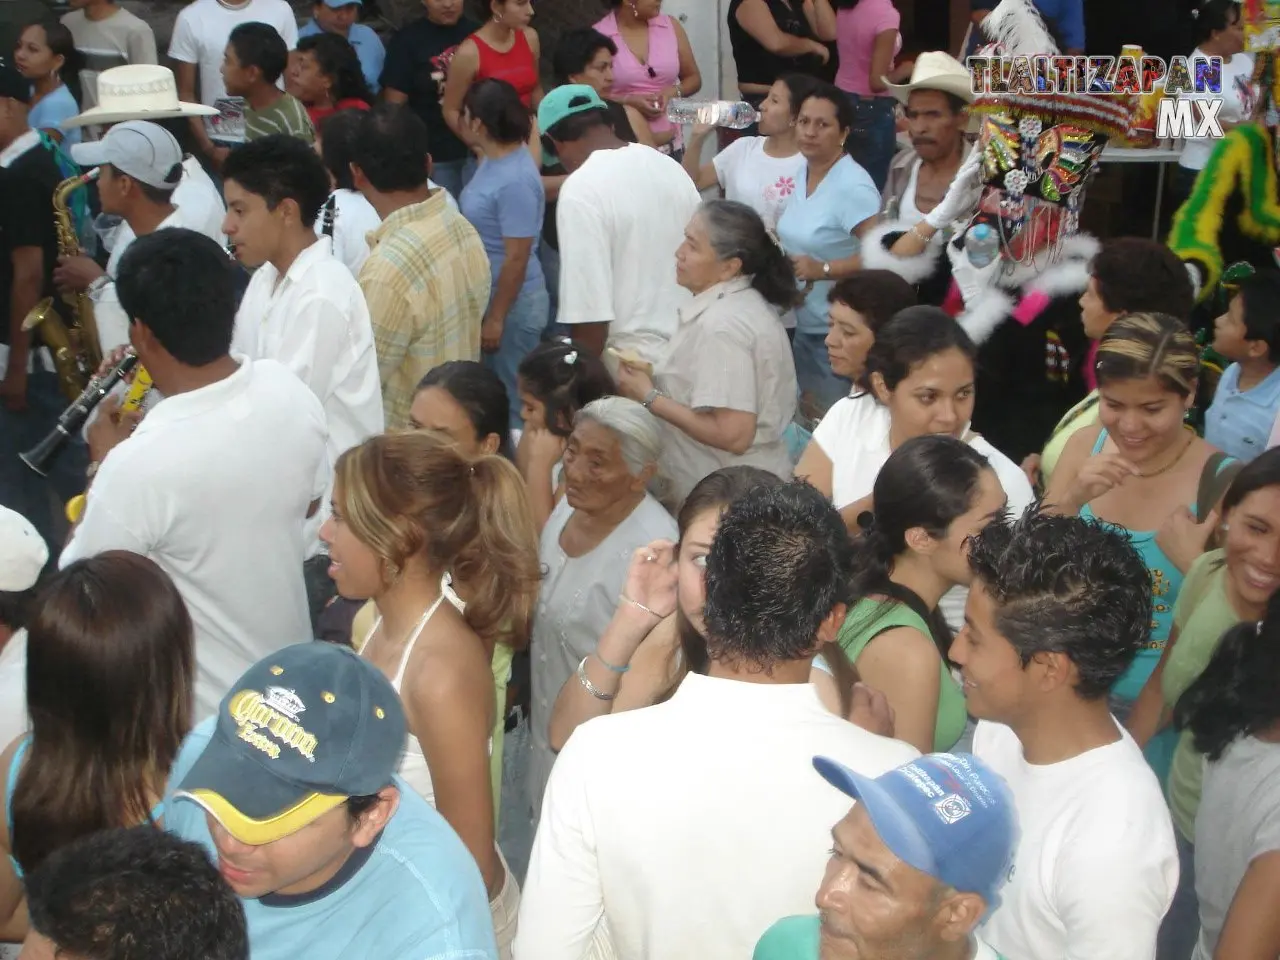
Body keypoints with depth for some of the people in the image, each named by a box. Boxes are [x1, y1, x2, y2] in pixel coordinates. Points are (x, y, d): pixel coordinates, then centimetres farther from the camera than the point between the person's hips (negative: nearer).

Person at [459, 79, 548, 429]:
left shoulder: (515, 180, -26)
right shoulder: (494, 159, 3)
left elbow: (517, 258, -24)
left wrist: (496, 318, -20)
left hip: (512, 302, -10)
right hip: (488, 294, 10)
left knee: (512, 400, 6)